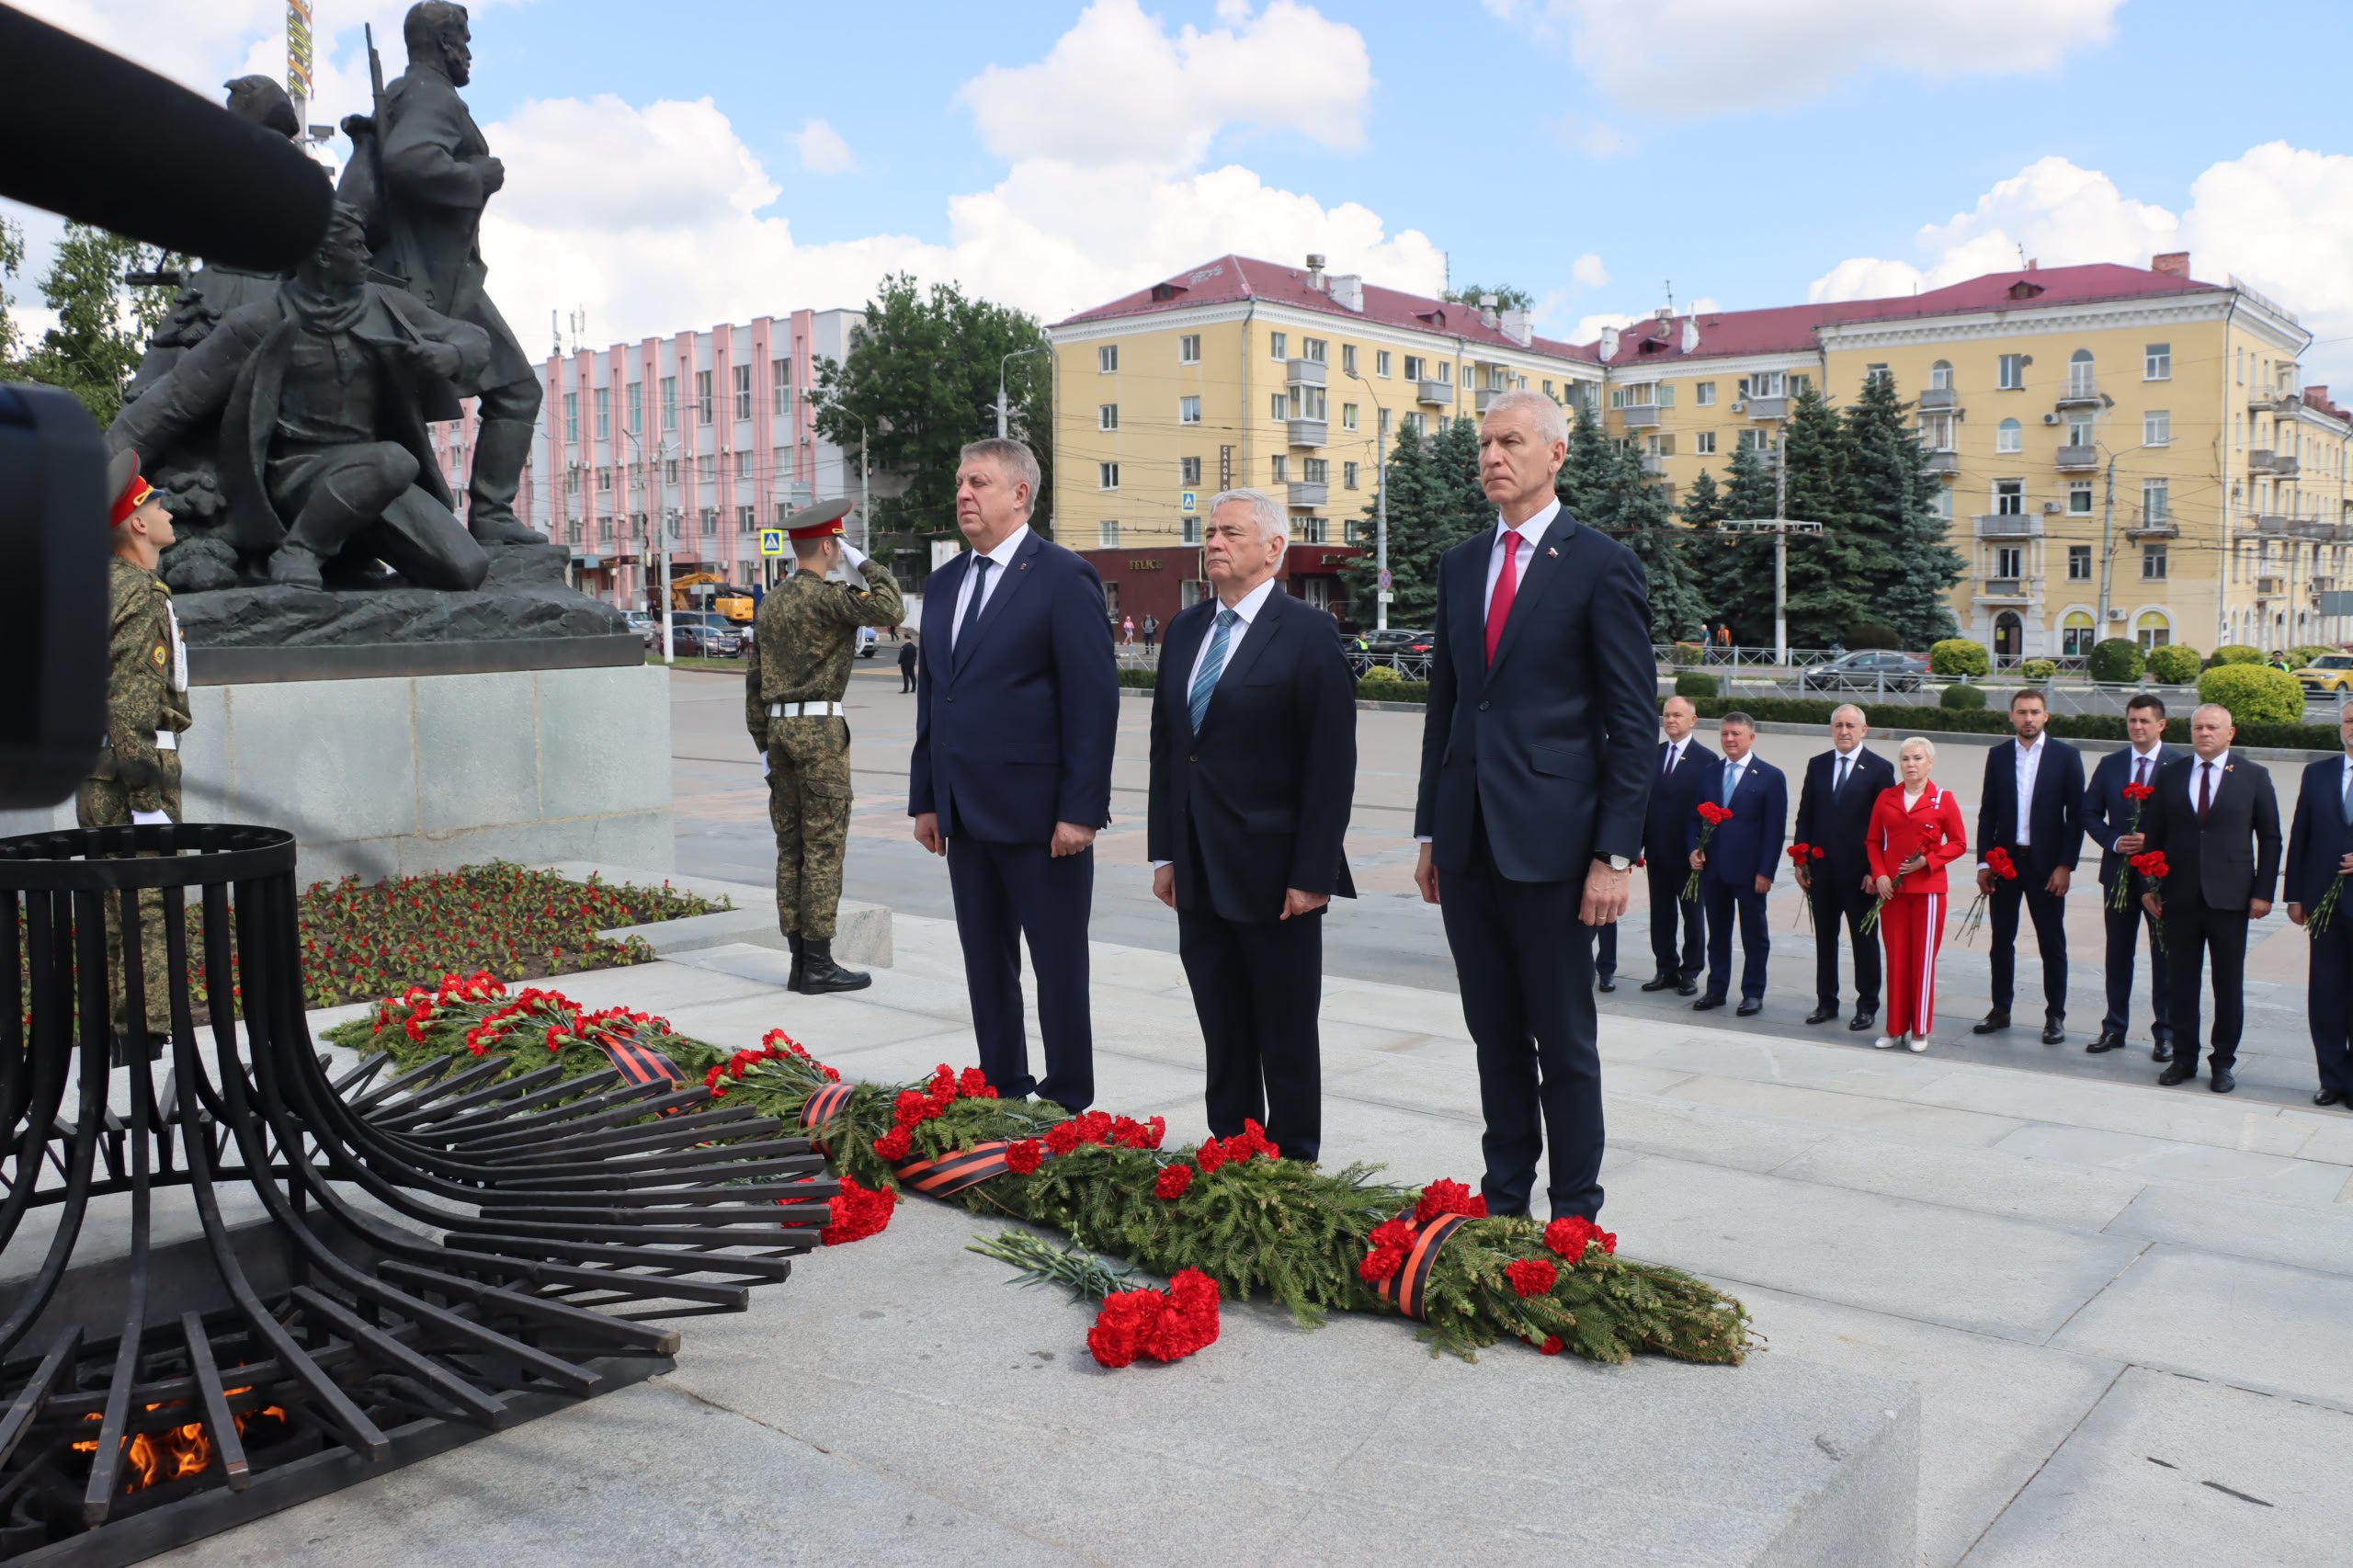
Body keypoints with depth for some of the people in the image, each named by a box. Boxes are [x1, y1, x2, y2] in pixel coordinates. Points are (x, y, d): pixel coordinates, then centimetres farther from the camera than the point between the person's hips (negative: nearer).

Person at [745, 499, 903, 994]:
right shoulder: (826, 595, -10)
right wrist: (863, 561, -6)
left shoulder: (771, 603, 14)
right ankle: (819, 965, -3)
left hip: (780, 729, 8)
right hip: (821, 729, -8)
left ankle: (799, 962, 11)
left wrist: (763, 746, 18)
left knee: (791, 847, 7)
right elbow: (889, 610, -20)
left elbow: (754, 679, 14)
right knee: (824, 846, -4)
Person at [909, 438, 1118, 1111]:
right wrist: (924, 798, 12)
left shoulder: (1064, 578, -9)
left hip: (1038, 811, -7)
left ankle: (1068, 1106, 16)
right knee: (986, 967, 14)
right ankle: (1001, 1093, 25)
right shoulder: (945, 582, 13)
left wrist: (1080, 809, -17)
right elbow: (930, 695, 17)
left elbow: (1094, 701, -13)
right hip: (965, 811, 7)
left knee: (1059, 968, 4)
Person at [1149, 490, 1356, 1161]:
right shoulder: (1186, 627, 11)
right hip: (1199, 874, 6)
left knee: (1287, 1036, 6)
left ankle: (1293, 1163, 19)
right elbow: (1165, 744, 14)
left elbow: (1331, 763, -12)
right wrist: (1164, 852, 9)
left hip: (1273, 872, -6)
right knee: (1223, 1035, 13)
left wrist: (1312, 873, -15)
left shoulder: (1308, 633, -8)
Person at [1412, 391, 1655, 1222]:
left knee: (1564, 1043, 5)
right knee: (1495, 1036, 14)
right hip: (1467, 840, 5)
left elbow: (1633, 721, -7)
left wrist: (1615, 854, -12)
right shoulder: (1460, 564, 13)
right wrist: (1430, 832, 13)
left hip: (1549, 840, -5)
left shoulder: (1602, 564, -4)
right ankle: (1503, 1199, 25)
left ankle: (1574, 1216, 17)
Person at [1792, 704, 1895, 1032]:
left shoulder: (1879, 769, -4)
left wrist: (1875, 870, -12)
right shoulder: (1817, 765, 8)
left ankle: (1867, 1006, 16)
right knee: (1824, 937, 11)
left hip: (1858, 871, -4)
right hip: (1821, 868, 4)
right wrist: (1801, 860, 3)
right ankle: (1826, 1001, 21)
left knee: (1864, 940, 6)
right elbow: (1805, 816, 10)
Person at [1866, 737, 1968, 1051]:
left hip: (1928, 888, -2)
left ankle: (1920, 1030, 9)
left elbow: (1958, 844, 1)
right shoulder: (1885, 798, 6)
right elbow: (1872, 841, 9)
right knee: (1895, 959, 5)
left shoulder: (1943, 800, 0)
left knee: (1924, 958, 1)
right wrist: (1879, 875, -5)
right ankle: (1895, 1028, 13)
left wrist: (1927, 861, -13)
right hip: (1891, 889, 2)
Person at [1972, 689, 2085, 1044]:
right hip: (2004, 861, 3)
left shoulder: (2066, 756, -2)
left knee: (2052, 943, 5)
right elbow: (1987, 812, 6)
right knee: (2002, 940, 9)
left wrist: (2065, 865, -10)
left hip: (2046, 864, -3)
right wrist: (1984, 862, 0)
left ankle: (2055, 1015, 13)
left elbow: (2076, 814, -4)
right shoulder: (1998, 756, 5)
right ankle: (2000, 1010, 19)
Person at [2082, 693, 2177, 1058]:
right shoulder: (2110, 764, 6)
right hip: (2119, 870, 4)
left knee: (2164, 955, 5)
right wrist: (2114, 841, -9)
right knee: (2118, 953, 11)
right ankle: (2114, 1028, 21)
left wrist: (2156, 844, -18)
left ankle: (2165, 1033, 14)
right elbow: (2090, 813, 7)